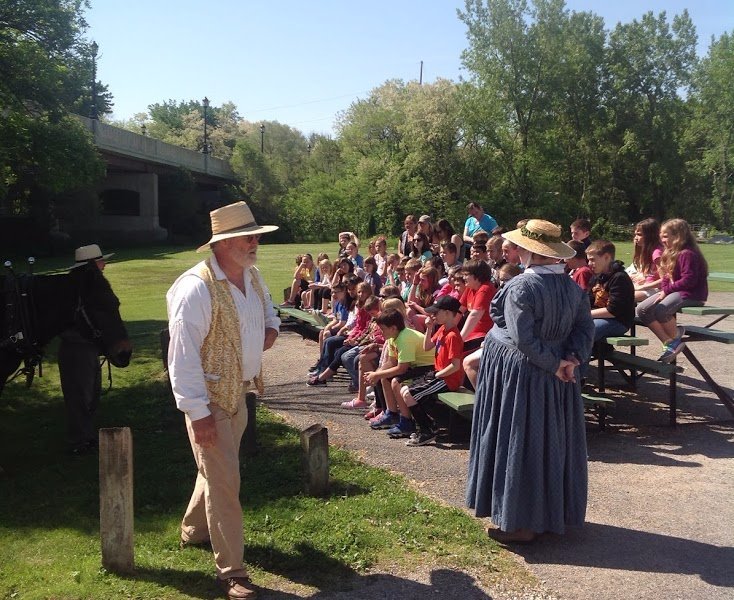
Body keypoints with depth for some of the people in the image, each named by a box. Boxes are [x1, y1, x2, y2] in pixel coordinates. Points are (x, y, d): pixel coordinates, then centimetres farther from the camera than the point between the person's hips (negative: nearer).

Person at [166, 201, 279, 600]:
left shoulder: (253, 277, 3)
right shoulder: (196, 287, -24)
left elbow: (267, 310, 24)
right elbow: (182, 355, -24)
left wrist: (271, 328, 0)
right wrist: (197, 412, -24)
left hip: (238, 392, 8)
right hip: (210, 399, -8)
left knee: (217, 469, 24)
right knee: (224, 481, -2)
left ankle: (194, 530, 49)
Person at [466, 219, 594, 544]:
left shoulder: (521, 286, -21)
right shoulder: (572, 286, 3)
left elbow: (523, 338, -25)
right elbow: (585, 328, 2)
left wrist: (554, 364, -16)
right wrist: (572, 359, -8)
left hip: (517, 373, -8)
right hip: (555, 381, 8)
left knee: (519, 443, 2)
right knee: (554, 440, 17)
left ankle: (520, 522, 10)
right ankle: (555, 512, 32)